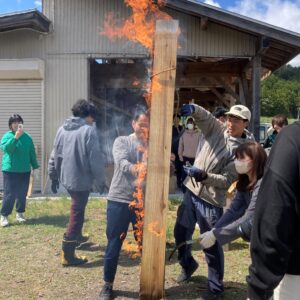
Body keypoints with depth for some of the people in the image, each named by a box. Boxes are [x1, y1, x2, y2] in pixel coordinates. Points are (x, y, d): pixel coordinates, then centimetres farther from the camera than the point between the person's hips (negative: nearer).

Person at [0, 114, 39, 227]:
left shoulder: (27, 137, 6)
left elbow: (32, 153, 12)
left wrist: (35, 166, 12)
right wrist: (16, 137, -33)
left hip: (24, 171, 4)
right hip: (10, 170, -3)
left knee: (22, 194, 10)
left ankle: (20, 213, 25)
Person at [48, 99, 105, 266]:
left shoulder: (62, 129, 6)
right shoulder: (89, 130, -15)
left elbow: (55, 155, 11)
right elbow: (96, 159, -15)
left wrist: (53, 176, 21)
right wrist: (101, 180, -5)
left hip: (66, 177, 7)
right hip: (81, 179, -7)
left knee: (77, 209, 28)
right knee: (77, 213, 1)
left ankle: (77, 236, 45)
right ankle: (68, 255, 6)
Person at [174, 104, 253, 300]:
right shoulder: (218, 129, 2)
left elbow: (227, 180, -16)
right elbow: (203, 115, -8)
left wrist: (203, 175, -30)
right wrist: (193, 109, -32)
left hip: (212, 201, -5)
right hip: (192, 191, 6)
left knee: (211, 244, 5)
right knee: (181, 233, 19)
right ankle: (188, 264, 46)